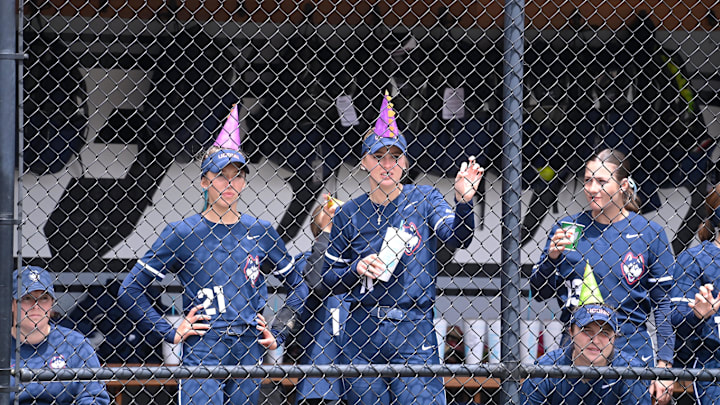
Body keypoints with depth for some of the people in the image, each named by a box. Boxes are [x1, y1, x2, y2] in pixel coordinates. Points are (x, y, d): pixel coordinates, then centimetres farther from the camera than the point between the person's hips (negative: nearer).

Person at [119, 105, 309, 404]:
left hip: (249, 350, 3)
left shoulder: (260, 232, 10)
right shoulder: (182, 233, 0)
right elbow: (130, 291, 1)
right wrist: (170, 333, -4)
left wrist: (278, 334, 11)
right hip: (202, 350, -3)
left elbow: (298, 286, 21)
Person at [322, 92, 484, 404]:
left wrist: (463, 202, -32)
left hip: (414, 331, -2)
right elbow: (329, 279, 11)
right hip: (362, 330, 2)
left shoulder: (424, 200, 3)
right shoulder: (348, 214, 7)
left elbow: (457, 238, -15)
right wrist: (357, 270, -8)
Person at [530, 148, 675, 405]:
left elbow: (663, 304, 0)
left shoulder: (649, 233, -1)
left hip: (631, 352, -2)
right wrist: (551, 256, -10)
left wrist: (664, 365, -5)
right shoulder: (567, 228, 4)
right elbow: (539, 293, 8)